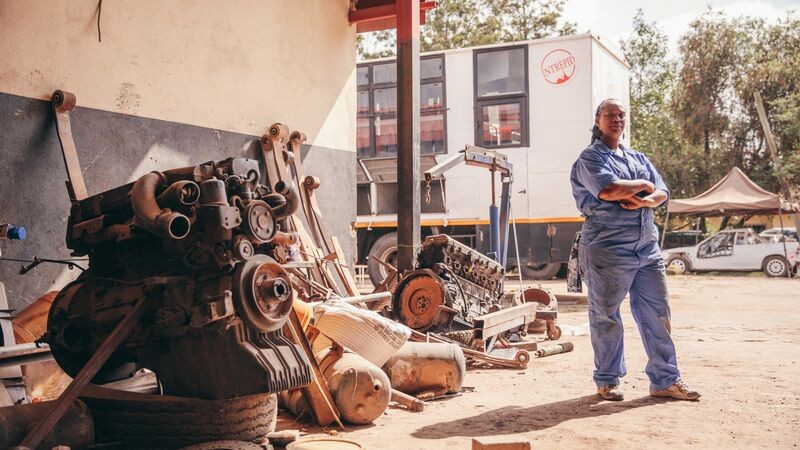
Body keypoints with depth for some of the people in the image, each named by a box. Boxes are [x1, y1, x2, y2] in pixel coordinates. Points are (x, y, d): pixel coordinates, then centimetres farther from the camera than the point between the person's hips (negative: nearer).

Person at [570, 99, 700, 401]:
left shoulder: (638, 158, 21)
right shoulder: (590, 157, -1)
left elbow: (662, 192, 12)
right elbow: (608, 190, -20)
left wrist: (645, 201, -11)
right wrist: (643, 185, -3)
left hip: (647, 248, 7)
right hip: (607, 248, -6)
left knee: (657, 313, 5)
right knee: (606, 317, 2)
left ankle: (665, 380, 13)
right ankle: (607, 381, 14)